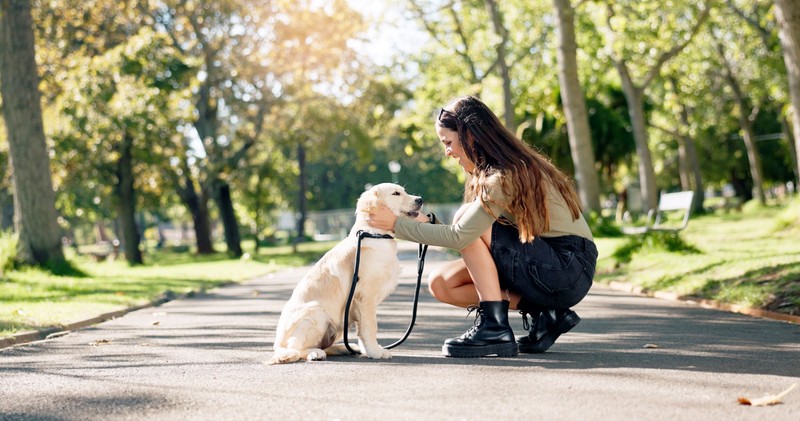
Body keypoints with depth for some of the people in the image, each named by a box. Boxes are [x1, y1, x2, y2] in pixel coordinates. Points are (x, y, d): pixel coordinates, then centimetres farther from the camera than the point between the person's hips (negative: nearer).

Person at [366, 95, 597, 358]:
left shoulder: (506, 175, -19)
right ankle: (543, 314, -2)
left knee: (466, 218, -18)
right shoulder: (487, 172, 10)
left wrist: (397, 225, -16)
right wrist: (427, 224, -3)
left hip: (571, 267, -9)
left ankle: (495, 329, -19)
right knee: (441, 283, 0)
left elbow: (459, 236, -24)